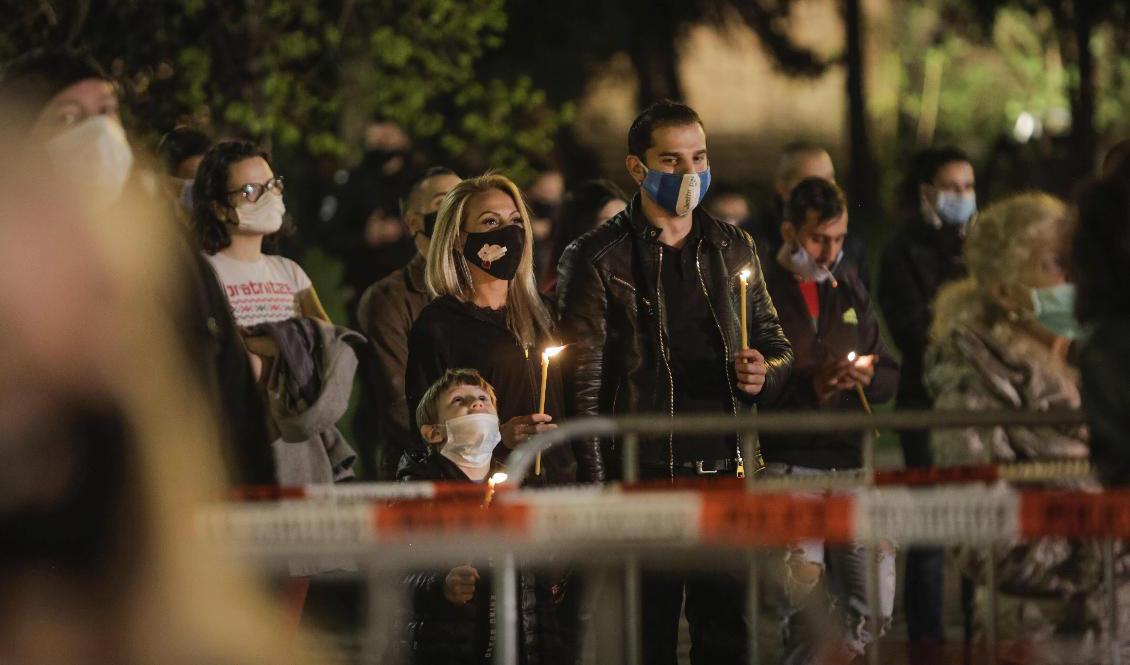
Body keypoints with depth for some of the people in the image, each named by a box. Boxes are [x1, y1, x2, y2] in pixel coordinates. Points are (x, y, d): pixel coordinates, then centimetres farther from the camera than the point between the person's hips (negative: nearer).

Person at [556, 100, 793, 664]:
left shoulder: (733, 249, 14)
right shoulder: (599, 259, -1)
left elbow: (775, 342, 23)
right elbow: (583, 381, -3)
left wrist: (764, 374, -2)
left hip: (727, 470, 4)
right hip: (643, 477, -4)